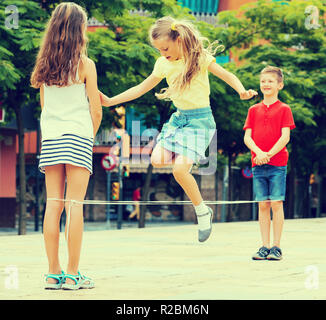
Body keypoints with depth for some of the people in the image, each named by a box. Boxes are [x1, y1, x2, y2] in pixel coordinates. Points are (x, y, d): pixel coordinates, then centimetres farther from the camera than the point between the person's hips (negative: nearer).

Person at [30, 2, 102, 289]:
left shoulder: (44, 65, 8)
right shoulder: (85, 65, -4)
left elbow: (44, 107, 13)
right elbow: (96, 111, -2)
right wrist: (91, 135, 14)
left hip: (50, 138, 4)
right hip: (77, 138, -4)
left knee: (53, 205, 3)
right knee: (74, 205, -4)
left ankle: (54, 273, 3)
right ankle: (73, 274, -5)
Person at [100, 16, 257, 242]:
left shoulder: (200, 58, -11)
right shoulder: (163, 64, 4)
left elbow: (227, 75, -10)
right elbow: (141, 88, 12)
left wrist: (242, 91, -31)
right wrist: (110, 101, 7)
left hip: (200, 118, -6)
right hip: (178, 117, 6)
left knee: (180, 170, -19)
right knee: (158, 160, -19)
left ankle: (203, 213, -1)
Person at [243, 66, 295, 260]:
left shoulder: (284, 109, 2)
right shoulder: (254, 110, 12)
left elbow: (285, 137, -6)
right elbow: (247, 137, 6)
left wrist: (269, 154, -16)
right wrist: (258, 152, -12)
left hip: (277, 164, -3)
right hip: (258, 164, 3)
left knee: (276, 204, -5)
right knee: (263, 205, 4)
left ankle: (276, 247, 1)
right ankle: (265, 247, 8)